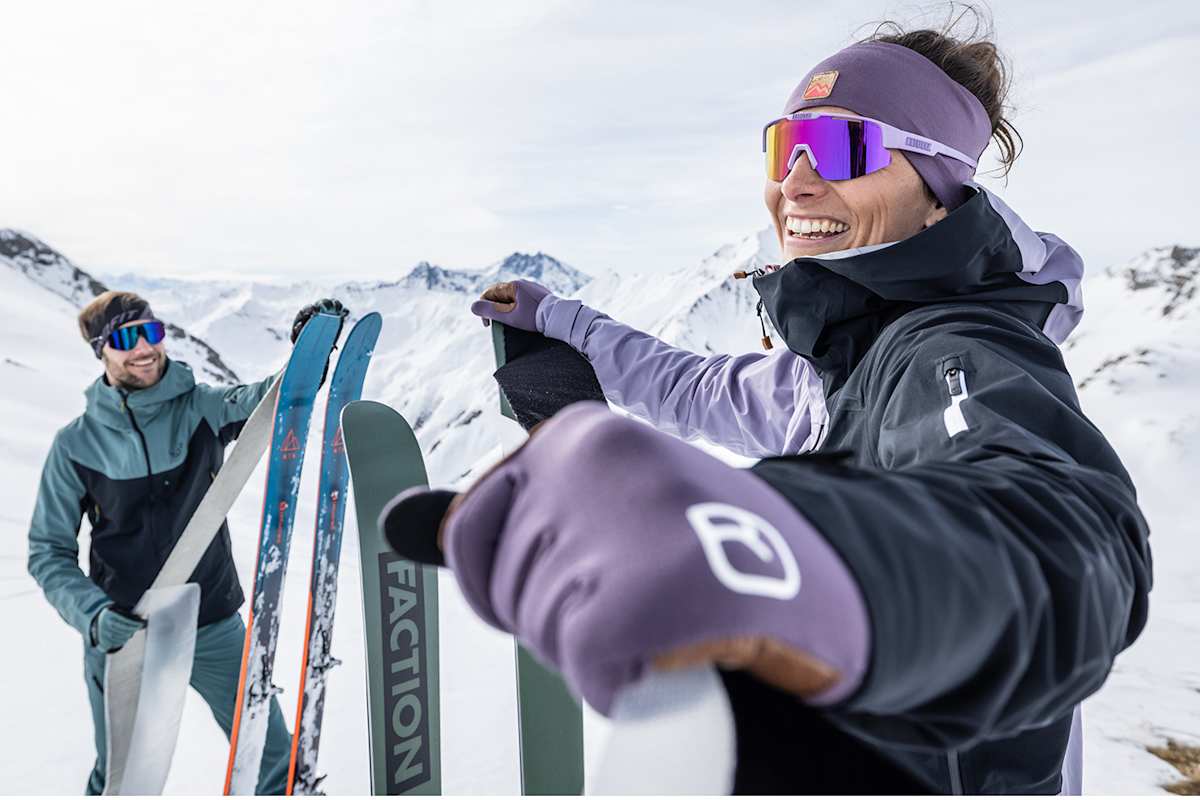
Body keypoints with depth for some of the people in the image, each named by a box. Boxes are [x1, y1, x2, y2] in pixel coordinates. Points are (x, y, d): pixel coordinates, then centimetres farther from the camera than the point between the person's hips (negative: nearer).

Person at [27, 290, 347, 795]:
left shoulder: (203, 408, -6)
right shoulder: (76, 444, -6)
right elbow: (49, 553, -2)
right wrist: (93, 616, -17)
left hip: (216, 629, 1)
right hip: (121, 636, 0)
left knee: (273, 759, 9)